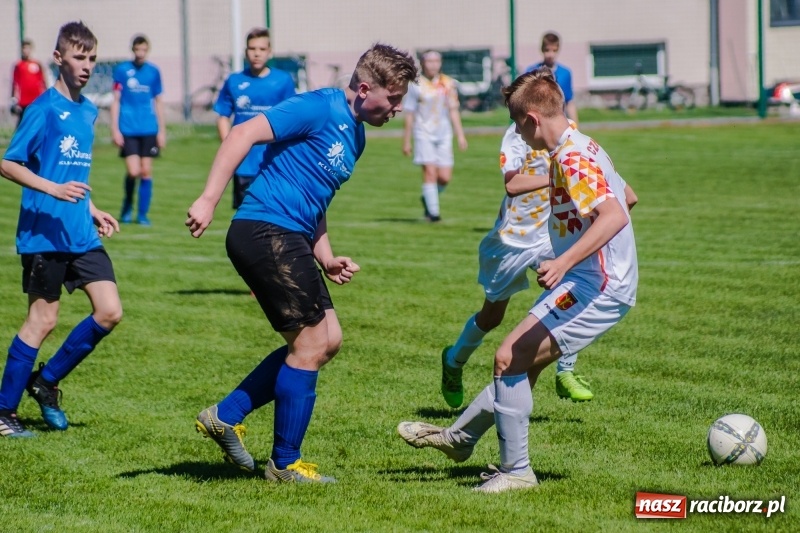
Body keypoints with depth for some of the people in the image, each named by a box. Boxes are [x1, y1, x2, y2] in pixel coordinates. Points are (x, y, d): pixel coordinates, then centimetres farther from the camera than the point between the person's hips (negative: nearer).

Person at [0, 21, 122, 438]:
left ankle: (47, 382, 16)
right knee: (43, 320, -2)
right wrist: (54, 189, -24)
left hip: (82, 235, 7)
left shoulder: (88, 112, 12)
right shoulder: (44, 108, -10)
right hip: (44, 233, -7)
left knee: (110, 312, -1)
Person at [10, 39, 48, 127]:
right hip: (23, 103, -2)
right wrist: (14, 102, -6)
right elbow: (15, 84, 0)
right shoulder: (19, 66, 1)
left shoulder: (37, 65, 7)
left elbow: (43, 83, 12)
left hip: (36, 102, 2)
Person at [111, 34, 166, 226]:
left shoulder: (153, 71, 7)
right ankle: (127, 206, 16)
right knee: (133, 171, -10)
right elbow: (116, 100, 2)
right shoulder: (122, 70, 0)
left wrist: (162, 130, 11)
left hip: (149, 129, 2)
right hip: (128, 129, -2)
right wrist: (115, 129, -3)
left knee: (146, 171, 1)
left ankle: (143, 214, 10)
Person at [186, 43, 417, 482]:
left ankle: (226, 416, 15)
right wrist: (209, 199, -27)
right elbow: (244, 134, -20)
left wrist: (325, 258, 13)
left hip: (290, 241, 10)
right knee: (311, 344, -5)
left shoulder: (354, 136, 17)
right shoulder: (319, 109, -13)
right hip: (266, 230, -10)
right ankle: (285, 463, 8)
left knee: (327, 340, 10)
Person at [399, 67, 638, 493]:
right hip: (597, 281, 10)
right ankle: (459, 437, 32)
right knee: (523, 362, 19)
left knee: (511, 357, -12)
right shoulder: (583, 148, 12)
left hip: (597, 287, -10)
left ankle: (517, 471, -7)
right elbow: (623, 197, 25)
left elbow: (614, 216, -31)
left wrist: (564, 262, -39)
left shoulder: (571, 159, -19)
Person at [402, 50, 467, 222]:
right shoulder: (416, 85, -2)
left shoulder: (448, 84, 7)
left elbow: (453, 111, 11)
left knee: (445, 177, -2)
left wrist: (460, 135, 5)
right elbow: (409, 115, 2)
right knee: (430, 172, -13)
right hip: (424, 135, -3)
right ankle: (433, 211, -6)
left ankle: (427, 198, 25)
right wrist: (406, 141, 2)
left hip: (444, 136, 3)